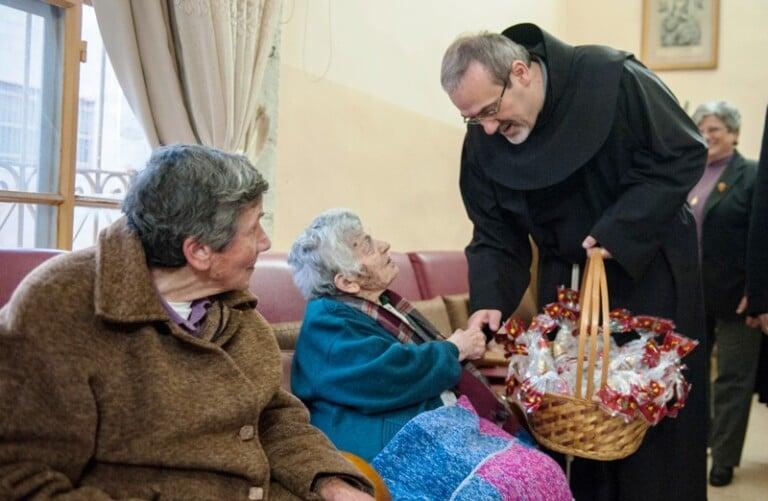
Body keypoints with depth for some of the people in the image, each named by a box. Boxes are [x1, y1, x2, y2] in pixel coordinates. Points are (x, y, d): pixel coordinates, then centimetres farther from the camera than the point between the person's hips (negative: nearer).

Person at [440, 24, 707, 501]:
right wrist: (490, 300, -21)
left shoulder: (612, 79, -21)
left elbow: (685, 154, -14)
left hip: (651, 273, -3)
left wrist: (617, 232, -21)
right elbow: (495, 238, -3)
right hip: (567, 284, 3)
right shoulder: (482, 145, -9)